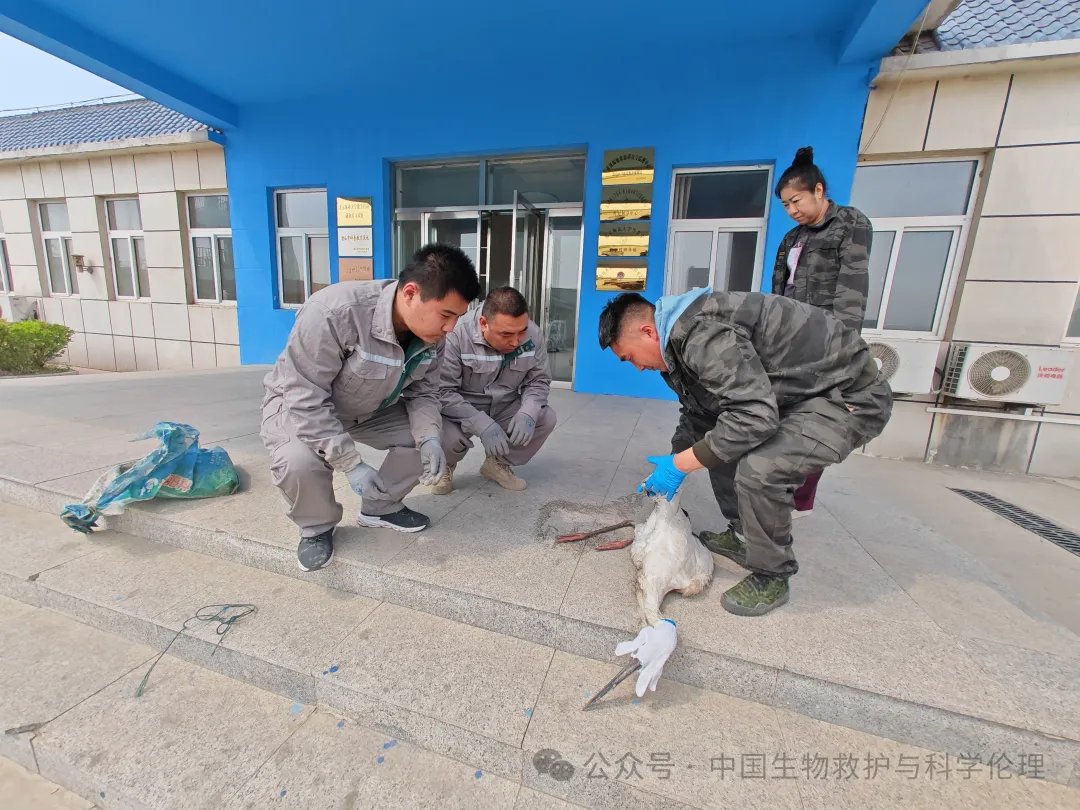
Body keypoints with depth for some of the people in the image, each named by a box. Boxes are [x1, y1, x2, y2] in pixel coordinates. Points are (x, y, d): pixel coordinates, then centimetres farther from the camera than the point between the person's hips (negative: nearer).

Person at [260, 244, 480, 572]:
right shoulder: (334, 312, -37)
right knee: (298, 461, -33)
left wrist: (429, 437, -26)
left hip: (370, 409, 5)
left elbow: (423, 392, -7)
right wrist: (350, 463, -33)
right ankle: (317, 527, 1)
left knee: (425, 436, -12)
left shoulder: (432, 333, -17)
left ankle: (380, 507, 11)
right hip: (299, 404, -5)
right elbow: (305, 397, -33)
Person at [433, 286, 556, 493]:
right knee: (448, 436, -33)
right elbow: (442, 391, -27)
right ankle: (445, 467, 8)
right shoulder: (457, 335, -28)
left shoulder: (533, 335, -15)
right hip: (460, 412, -4)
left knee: (546, 418, -16)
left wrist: (527, 413, -25)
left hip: (505, 408, 4)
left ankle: (499, 463, 9)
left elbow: (539, 380, -5)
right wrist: (482, 425, -36)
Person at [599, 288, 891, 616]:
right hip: (805, 392, 10)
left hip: (851, 396, -10)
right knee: (719, 438, 12)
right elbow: (696, 416, 15)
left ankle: (771, 578, -1)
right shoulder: (681, 338, 5)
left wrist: (680, 465, -24)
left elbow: (754, 416, -34)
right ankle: (742, 536, 23)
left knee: (758, 470, -28)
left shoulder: (703, 333, -28)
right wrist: (668, 475, 14)